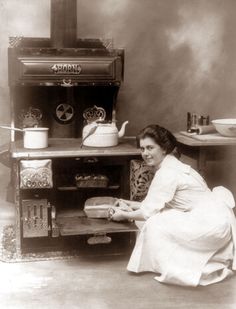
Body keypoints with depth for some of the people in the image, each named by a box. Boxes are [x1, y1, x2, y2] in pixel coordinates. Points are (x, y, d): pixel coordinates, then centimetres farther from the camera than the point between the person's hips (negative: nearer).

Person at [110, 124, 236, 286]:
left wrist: (124, 215, 1)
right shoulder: (171, 165, 12)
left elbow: (149, 212, -14)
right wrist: (132, 205, 17)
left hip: (211, 224, -10)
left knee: (155, 225, -11)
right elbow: (156, 204, 18)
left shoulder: (167, 173, -16)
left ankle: (173, 270, 0)